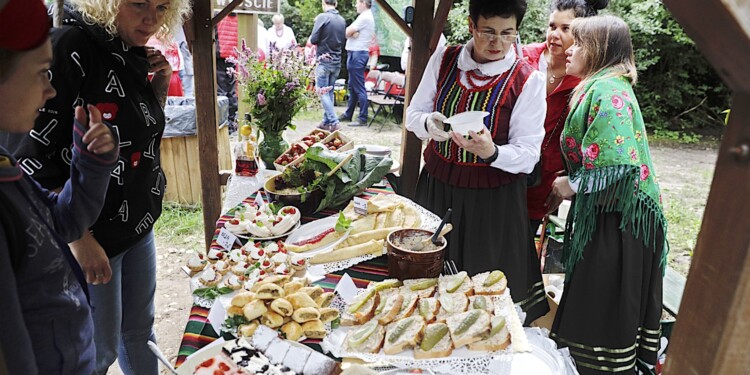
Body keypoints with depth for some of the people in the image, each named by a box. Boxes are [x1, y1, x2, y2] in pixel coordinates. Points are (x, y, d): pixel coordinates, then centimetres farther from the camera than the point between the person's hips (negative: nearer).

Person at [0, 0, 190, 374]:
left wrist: (160, 86, -3)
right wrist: (79, 239, -21)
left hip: (139, 224, 7)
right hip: (93, 235, -7)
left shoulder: (134, 55, 3)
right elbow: (31, 158, -22)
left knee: (139, 331, 21)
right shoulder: (69, 48, -20)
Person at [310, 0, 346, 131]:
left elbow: (313, 40, -12)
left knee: (323, 92, -2)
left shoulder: (322, 17, -11)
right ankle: (326, 121, 14)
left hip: (324, 61, -6)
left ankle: (334, 122, -9)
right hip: (337, 62, 6)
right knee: (329, 91, 12)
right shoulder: (342, 20, 6)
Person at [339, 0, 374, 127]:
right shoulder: (367, 17, 19)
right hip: (356, 53, 11)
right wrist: (353, 33, -10)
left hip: (357, 54, -11)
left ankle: (363, 119, -7)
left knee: (359, 88, -9)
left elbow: (347, 33, -14)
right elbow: (350, 33, 11)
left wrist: (351, 33, 6)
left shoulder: (364, 17, -13)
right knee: (352, 86, 16)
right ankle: (348, 114, 25)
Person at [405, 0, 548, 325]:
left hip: (493, 198, -3)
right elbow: (413, 114, 4)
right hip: (436, 185, 3)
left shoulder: (528, 81, -10)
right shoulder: (444, 59, -1)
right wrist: (428, 124, -20)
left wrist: (491, 152, -32)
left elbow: (528, 154, -11)